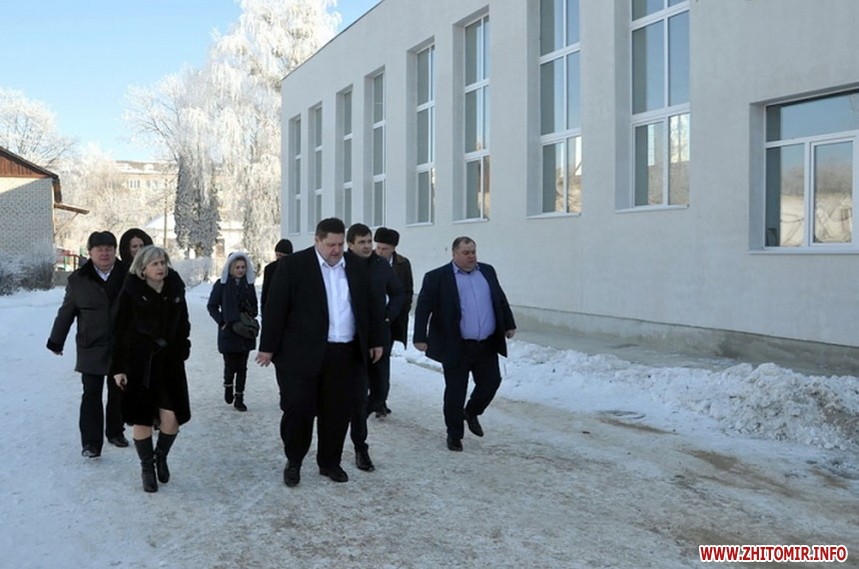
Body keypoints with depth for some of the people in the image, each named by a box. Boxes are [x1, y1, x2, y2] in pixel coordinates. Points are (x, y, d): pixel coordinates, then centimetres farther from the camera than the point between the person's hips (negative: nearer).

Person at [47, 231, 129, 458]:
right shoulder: (78, 280, -1)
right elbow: (66, 312, 6)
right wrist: (56, 341, 11)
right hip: (91, 348, -1)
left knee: (118, 393, 13)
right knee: (91, 394, 0)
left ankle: (115, 432, 29)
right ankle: (91, 442, 5)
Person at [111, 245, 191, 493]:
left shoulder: (175, 289, 2)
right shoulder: (131, 292, -8)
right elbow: (120, 331, -5)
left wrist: (182, 350, 10)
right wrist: (118, 367, -7)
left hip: (170, 361, 3)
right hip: (139, 362, -3)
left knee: (171, 418, -1)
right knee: (142, 419, 4)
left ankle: (161, 457, 27)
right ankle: (147, 467, 24)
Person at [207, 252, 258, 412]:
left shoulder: (249, 284, 7)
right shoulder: (222, 284, -2)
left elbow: (254, 306, 17)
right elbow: (212, 306, 3)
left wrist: (251, 317, 0)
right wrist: (222, 322, -7)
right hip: (228, 332, -3)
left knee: (242, 367, 4)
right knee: (230, 365, -1)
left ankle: (239, 398, 12)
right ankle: (228, 387, 29)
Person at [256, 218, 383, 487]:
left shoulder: (356, 268, 10)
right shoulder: (293, 265, -4)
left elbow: (369, 306, 16)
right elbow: (275, 308, -6)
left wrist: (375, 341, 15)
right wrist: (268, 347, -7)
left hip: (345, 354, 4)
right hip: (302, 353, -4)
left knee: (338, 411, 9)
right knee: (297, 409, 1)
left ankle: (330, 462, 25)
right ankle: (293, 462, 22)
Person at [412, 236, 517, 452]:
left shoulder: (487, 271, 9)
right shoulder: (437, 277, -7)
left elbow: (500, 299, 17)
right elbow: (423, 308, -9)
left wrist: (509, 324, 14)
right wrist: (420, 337, -15)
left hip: (487, 345, 5)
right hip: (456, 347, -4)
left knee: (491, 382, 9)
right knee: (455, 392, 5)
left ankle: (471, 412, 37)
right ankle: (454, 434, 22)